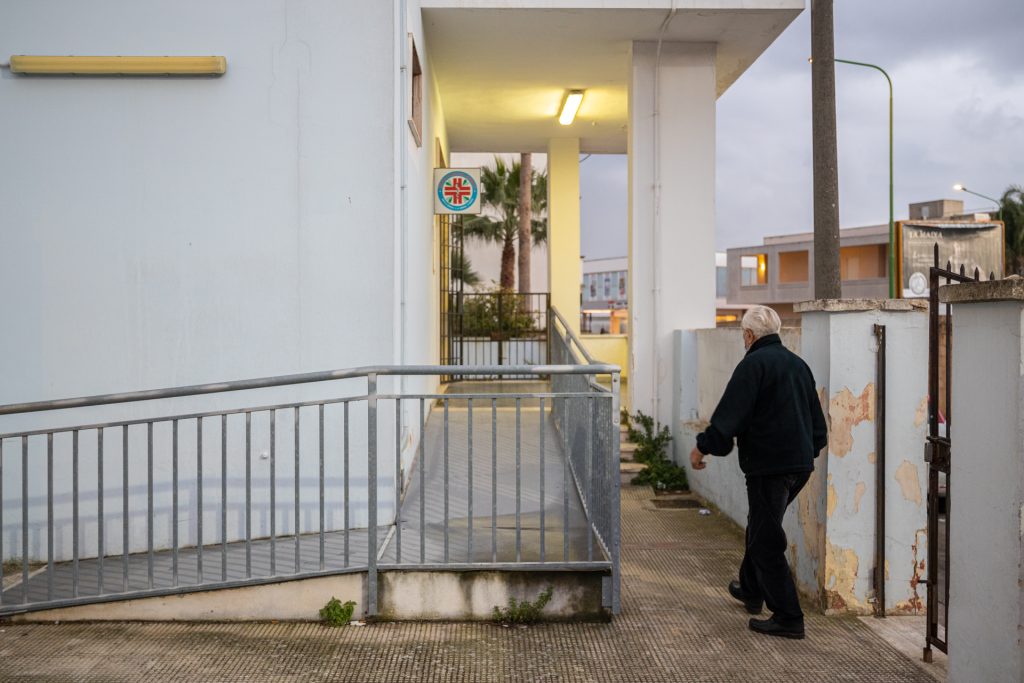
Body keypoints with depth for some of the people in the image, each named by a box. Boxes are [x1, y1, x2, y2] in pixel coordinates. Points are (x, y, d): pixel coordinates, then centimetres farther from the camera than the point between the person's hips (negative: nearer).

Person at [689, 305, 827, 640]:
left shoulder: (753, 364, -13)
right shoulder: (797, 363, 13)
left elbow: (729, 414, -19)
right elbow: (818, 421, 19)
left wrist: (703, 447, -10)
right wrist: (809, 449, 31)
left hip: (769, 464, -9)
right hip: (800, 464, 9)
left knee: (766, 540, -2)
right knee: (761, 527, 25)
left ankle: (788, 618, 0)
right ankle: (751, 590, 40)